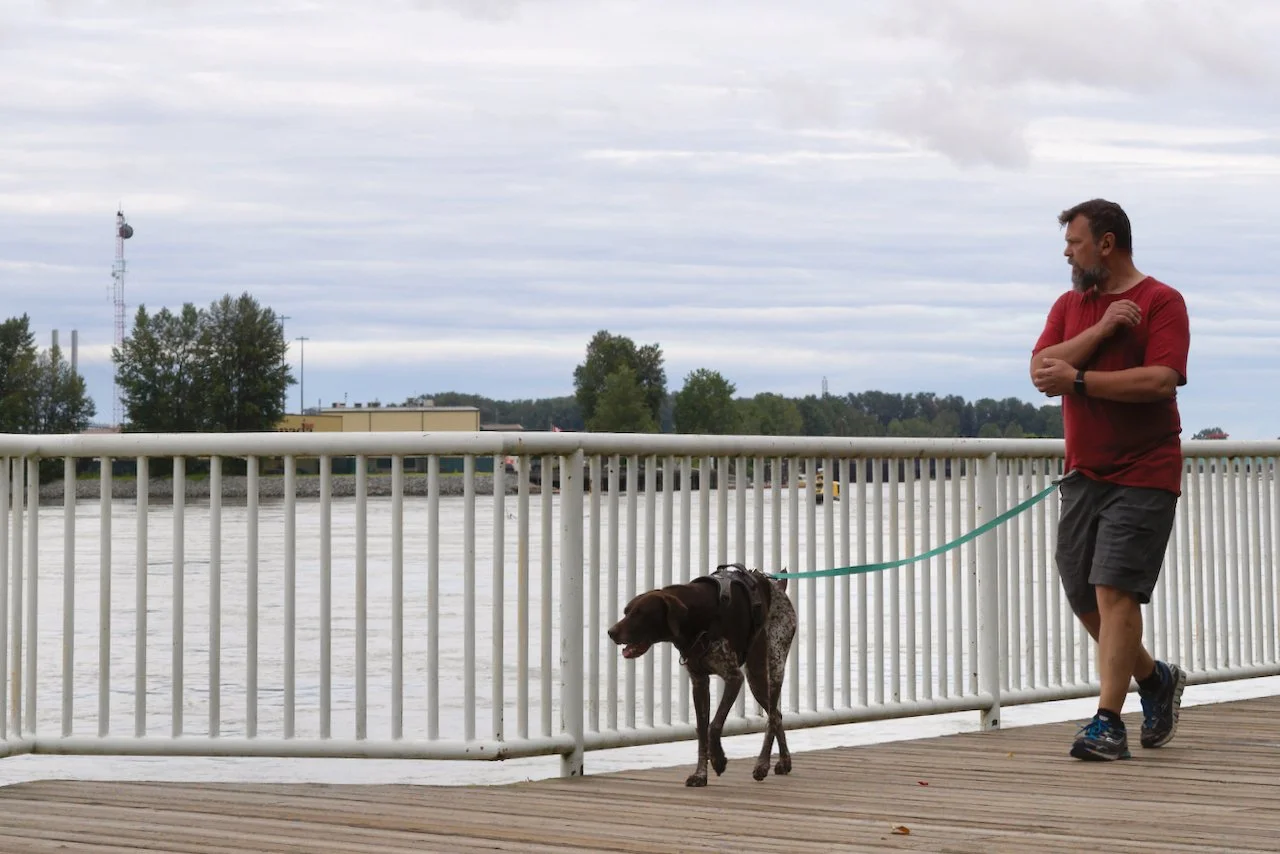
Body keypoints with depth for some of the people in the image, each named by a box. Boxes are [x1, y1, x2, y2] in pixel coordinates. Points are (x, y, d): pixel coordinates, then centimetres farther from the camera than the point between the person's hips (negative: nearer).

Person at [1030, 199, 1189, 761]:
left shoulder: (1161, 302, -6)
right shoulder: (1070, 305, 13)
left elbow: (1162, 380, -19)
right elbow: (1040, 369, -2)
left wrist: (1078, 380, -18)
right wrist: (1101, 330, -13)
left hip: (1143, 476, -7)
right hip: (1084, 476, 7)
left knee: (1114, 593, -14)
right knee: (1083, 598, 10)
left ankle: (1107, 722, -11)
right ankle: (1155, 679, 32)